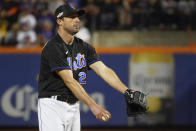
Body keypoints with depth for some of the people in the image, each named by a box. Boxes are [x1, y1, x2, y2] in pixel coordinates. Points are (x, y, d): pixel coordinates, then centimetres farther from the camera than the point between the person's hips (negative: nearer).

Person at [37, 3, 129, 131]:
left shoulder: (84, 47, 8)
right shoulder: (52, 48, -16)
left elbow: (103, 70, -2)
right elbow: (69, 80, -23)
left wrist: (127, 92, -17)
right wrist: (93, 105, -30)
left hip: (74, 106, 7)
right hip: (52, 105, -7)